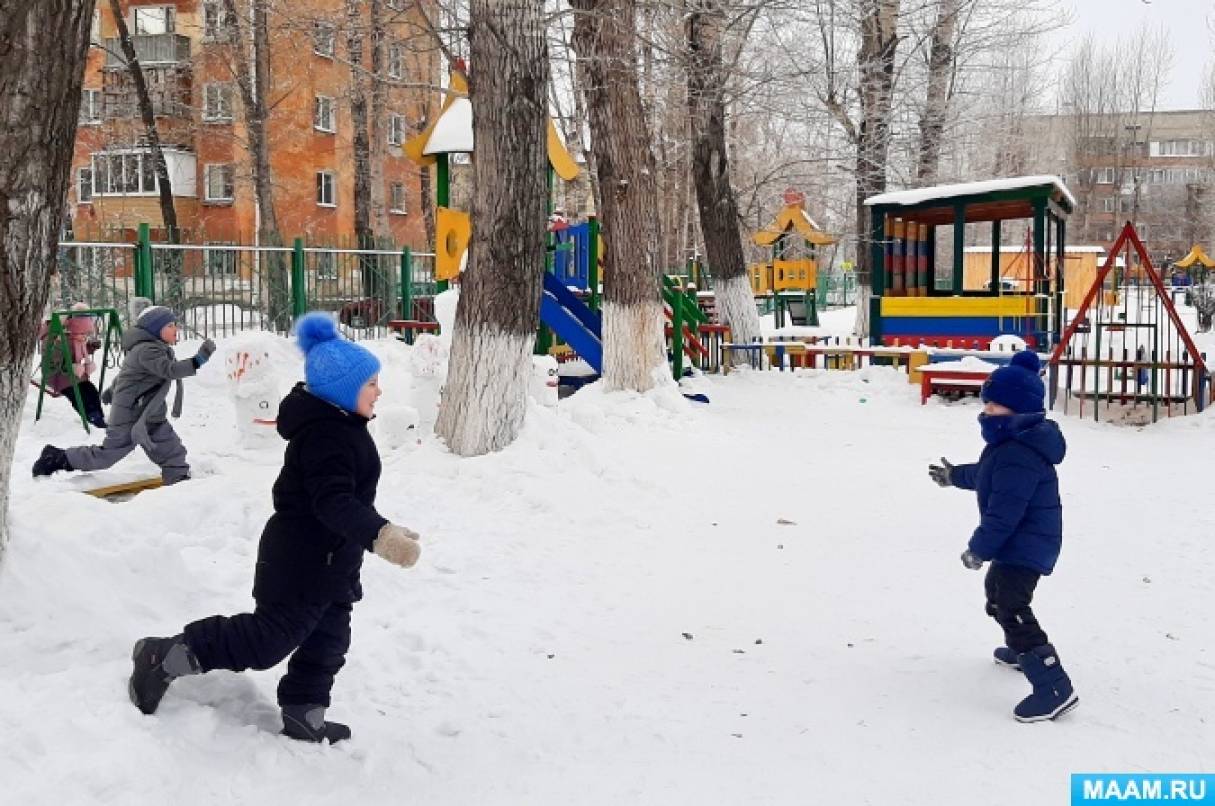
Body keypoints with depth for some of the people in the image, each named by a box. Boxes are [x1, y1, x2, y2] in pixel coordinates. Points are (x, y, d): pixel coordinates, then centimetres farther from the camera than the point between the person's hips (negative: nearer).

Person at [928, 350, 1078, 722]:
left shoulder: (1019, 455, -30)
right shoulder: (1012, 443, 7)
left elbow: (1004, 512, -29)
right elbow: (986, 475, 27)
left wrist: (978, 548, -18)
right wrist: (955, 475, 40)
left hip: (1026, 546, -12)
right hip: (1019, 543, 12)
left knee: (1010, 608, -19)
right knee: (998, 590, 30)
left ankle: (1054, 688, -22)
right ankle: (1020, 650, 51)